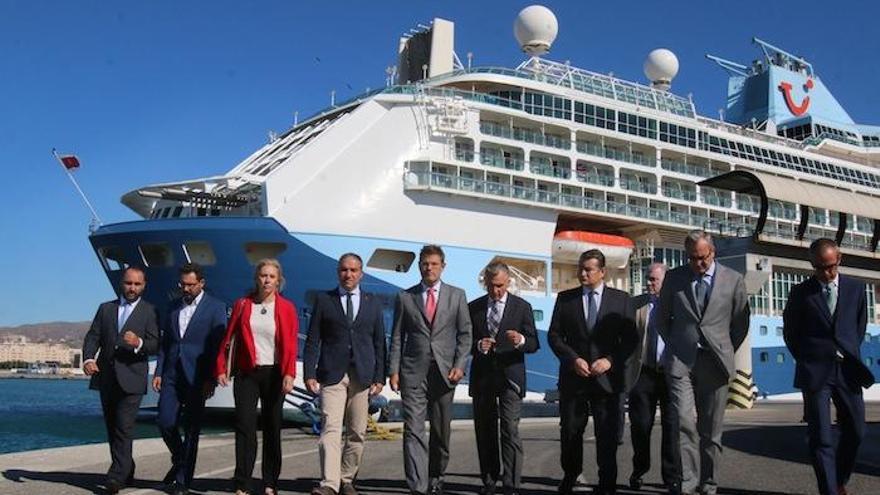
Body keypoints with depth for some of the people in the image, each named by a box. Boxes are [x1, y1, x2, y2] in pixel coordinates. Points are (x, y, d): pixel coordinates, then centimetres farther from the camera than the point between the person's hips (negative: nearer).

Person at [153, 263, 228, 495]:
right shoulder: (174, 306, 13)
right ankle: (179, 459, 26)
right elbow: (165, 342, 16)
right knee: (165, 422, -2)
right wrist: (158, 372, 7)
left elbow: (218, 345, -7)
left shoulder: (216, 307, -3)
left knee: (191, 429, 1)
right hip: (172, 375, 4)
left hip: (196, 377, -4)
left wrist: (211, 379, -12)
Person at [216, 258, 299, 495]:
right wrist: (221, 368, -2)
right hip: (247, 373, 0)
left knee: (272, 428, 7)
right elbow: (229, 338, 6)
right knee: (245, 426, -5)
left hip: (274, 374, 0)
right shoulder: (242, 305, 6)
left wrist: (289, 374, -17)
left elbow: (290, 344, -6)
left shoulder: (286, 308, 1)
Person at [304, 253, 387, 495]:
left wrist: (379, 377, 3)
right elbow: (313, 341, 4)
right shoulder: (323, 300, 7)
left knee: (357, 432, 5)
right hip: (331, 375, -2)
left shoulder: (373, 303, 11)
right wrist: (309, 374, -5)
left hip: (362, 376, 2)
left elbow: (379, 343, 10)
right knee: (330, 428, -13)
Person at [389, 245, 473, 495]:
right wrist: (394, 370, -2)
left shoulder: (457, 295, 8)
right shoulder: (405, 297, 7)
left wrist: (459, 365, -5)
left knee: (441, 430, 9)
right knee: (414, 429, -8)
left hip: (444, 371, 1)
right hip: (413, 371, -1)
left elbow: (465, 334, 7)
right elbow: (397, 337, 6)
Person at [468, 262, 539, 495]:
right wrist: (478, 346, -13)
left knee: (510, 430, -11)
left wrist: (520, 341, -21)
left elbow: (534, 344, 1)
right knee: (484, 432, 8)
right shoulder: (473, 307, 8)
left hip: (510, 376, -3)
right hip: (482, 377, 3)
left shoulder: (522, 307, 3)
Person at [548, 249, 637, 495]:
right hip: (573, 377, 1)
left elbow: (630, 338, 3)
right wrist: (573, 359, -10)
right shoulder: (565, 298, 7)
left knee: (607, 435, 3)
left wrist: (611, 360, -11)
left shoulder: (621, 299, 5)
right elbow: (554, 335, 4)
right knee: (570, 432, 7)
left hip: (607, 377, -1)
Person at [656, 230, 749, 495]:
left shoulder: (733, 280, 2)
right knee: (684, 421, -12)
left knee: (711, 428, 5)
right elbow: (663, 318, 15)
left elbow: (741, 323, 10)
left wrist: (725, 352, 8)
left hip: (714, 361, 0)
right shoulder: (674, 278, 4)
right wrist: (674, 346, 10)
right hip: (680, 360, 0)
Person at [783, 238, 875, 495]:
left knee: (855, 431, 8)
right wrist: (806, 360, 6)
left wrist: (850, 354, 10)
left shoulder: (856, 288, 6)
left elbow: (861, 324, 17)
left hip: (847, 370, 3)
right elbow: (789, 332, 7)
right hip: (815, 373, -3)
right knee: (821, 438, -4)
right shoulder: (801, 292, -1)